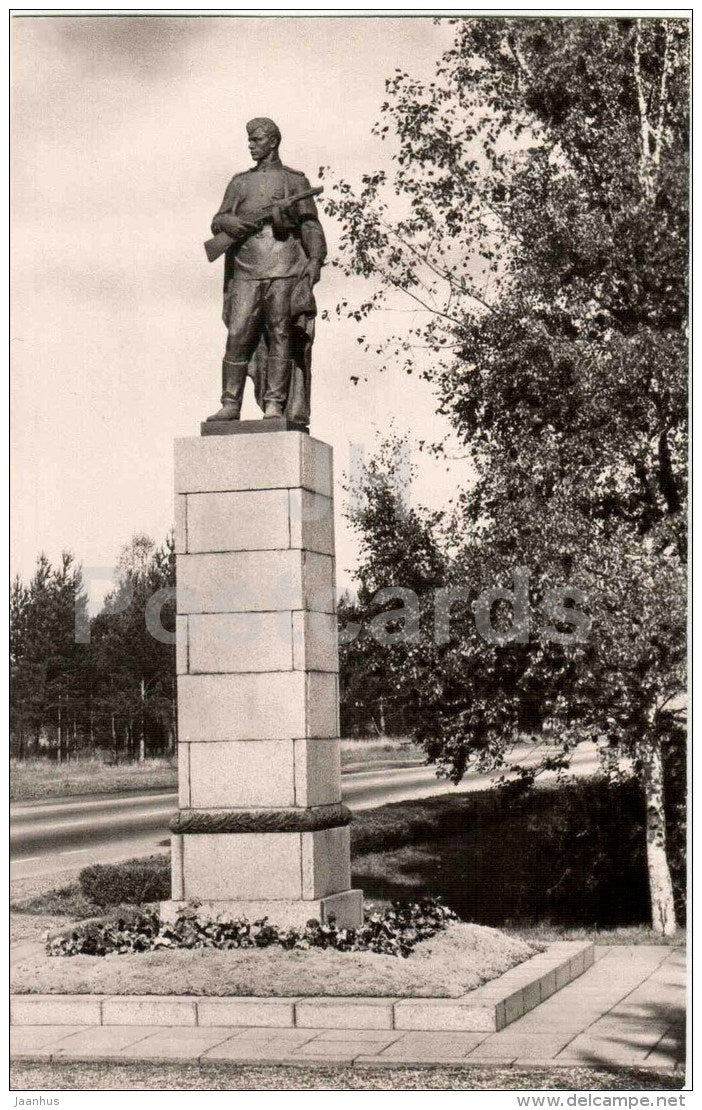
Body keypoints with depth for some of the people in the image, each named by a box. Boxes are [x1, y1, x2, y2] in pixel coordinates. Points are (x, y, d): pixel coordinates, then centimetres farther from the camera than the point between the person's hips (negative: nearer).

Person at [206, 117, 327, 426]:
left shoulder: (294, 181, 14)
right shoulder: (240, 183, 22)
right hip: (246, 270, 2)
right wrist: (228, 222, -7)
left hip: (285, 268, -2)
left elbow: (310, 226, 8)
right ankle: (230, 404, -6)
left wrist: (316, 260, -8)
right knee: (238, 336, -7)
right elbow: (217, 222, 18)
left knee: (280, 334, -7)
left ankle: (275, 405, -7)